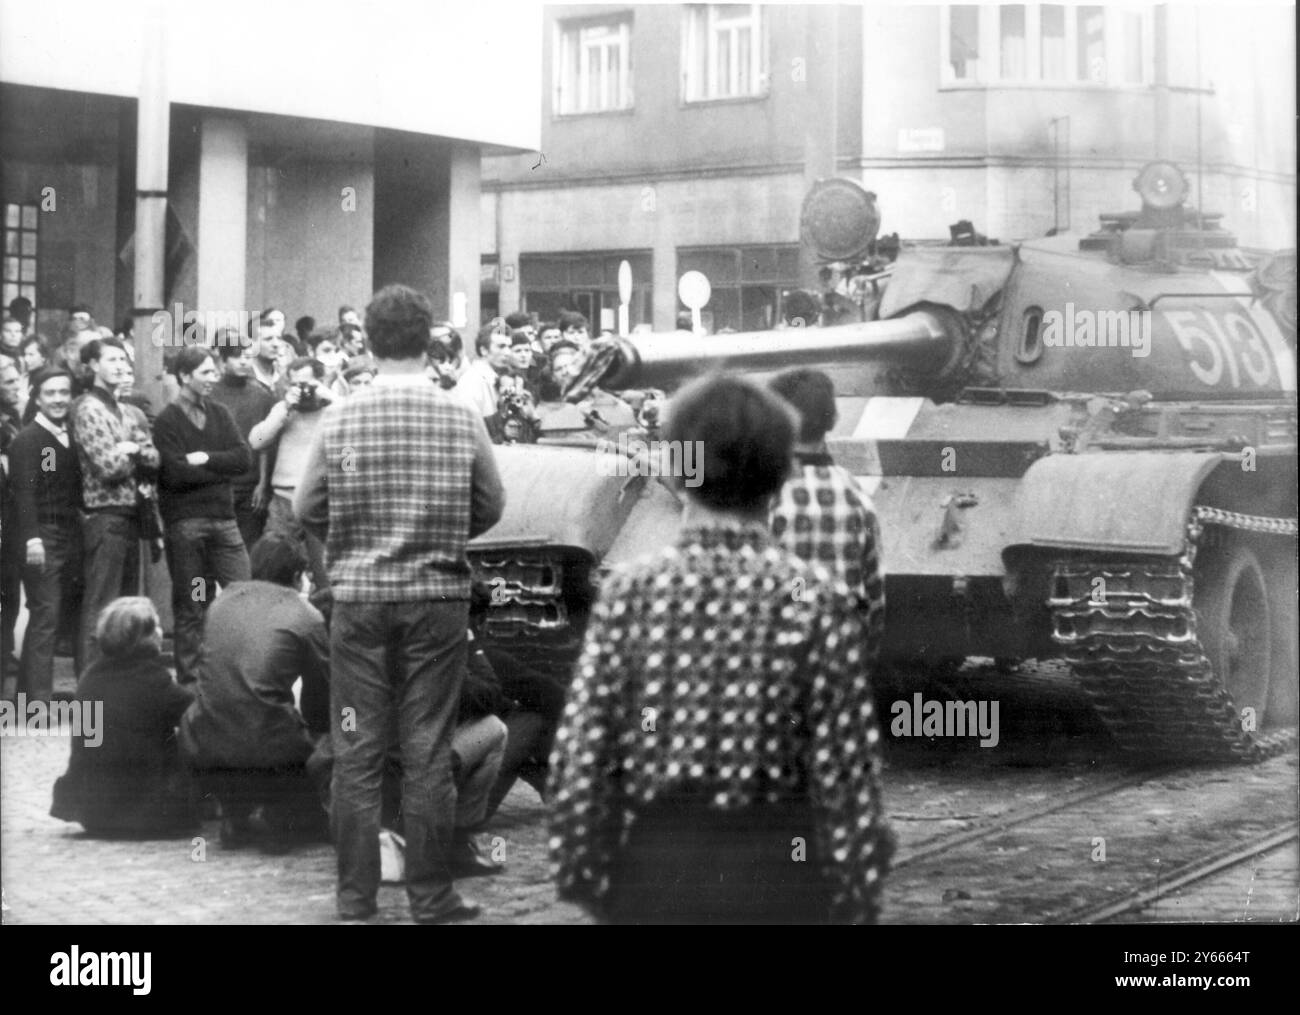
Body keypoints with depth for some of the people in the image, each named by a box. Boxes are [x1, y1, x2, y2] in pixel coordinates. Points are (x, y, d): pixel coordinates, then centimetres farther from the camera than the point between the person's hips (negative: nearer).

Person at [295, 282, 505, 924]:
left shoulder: (341, 420, -5)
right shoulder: (462, 420, -5)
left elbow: (306, 508, 1)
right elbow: (490, 508, 4)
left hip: (359, 598, 0)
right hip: (439, 598, 0)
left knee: (356, 753, 7)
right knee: (428, 752, 6)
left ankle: (355, 898, 11)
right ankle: (431, 897, 11)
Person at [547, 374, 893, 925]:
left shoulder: (630, 591, -6)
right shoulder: (817, 603, -9)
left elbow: (579, 758, -7)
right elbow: (845, 772, -8)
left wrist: (583, 878, 3)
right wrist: (856, 900, 1)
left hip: (654, 867, 1)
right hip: (775, 873, -1)